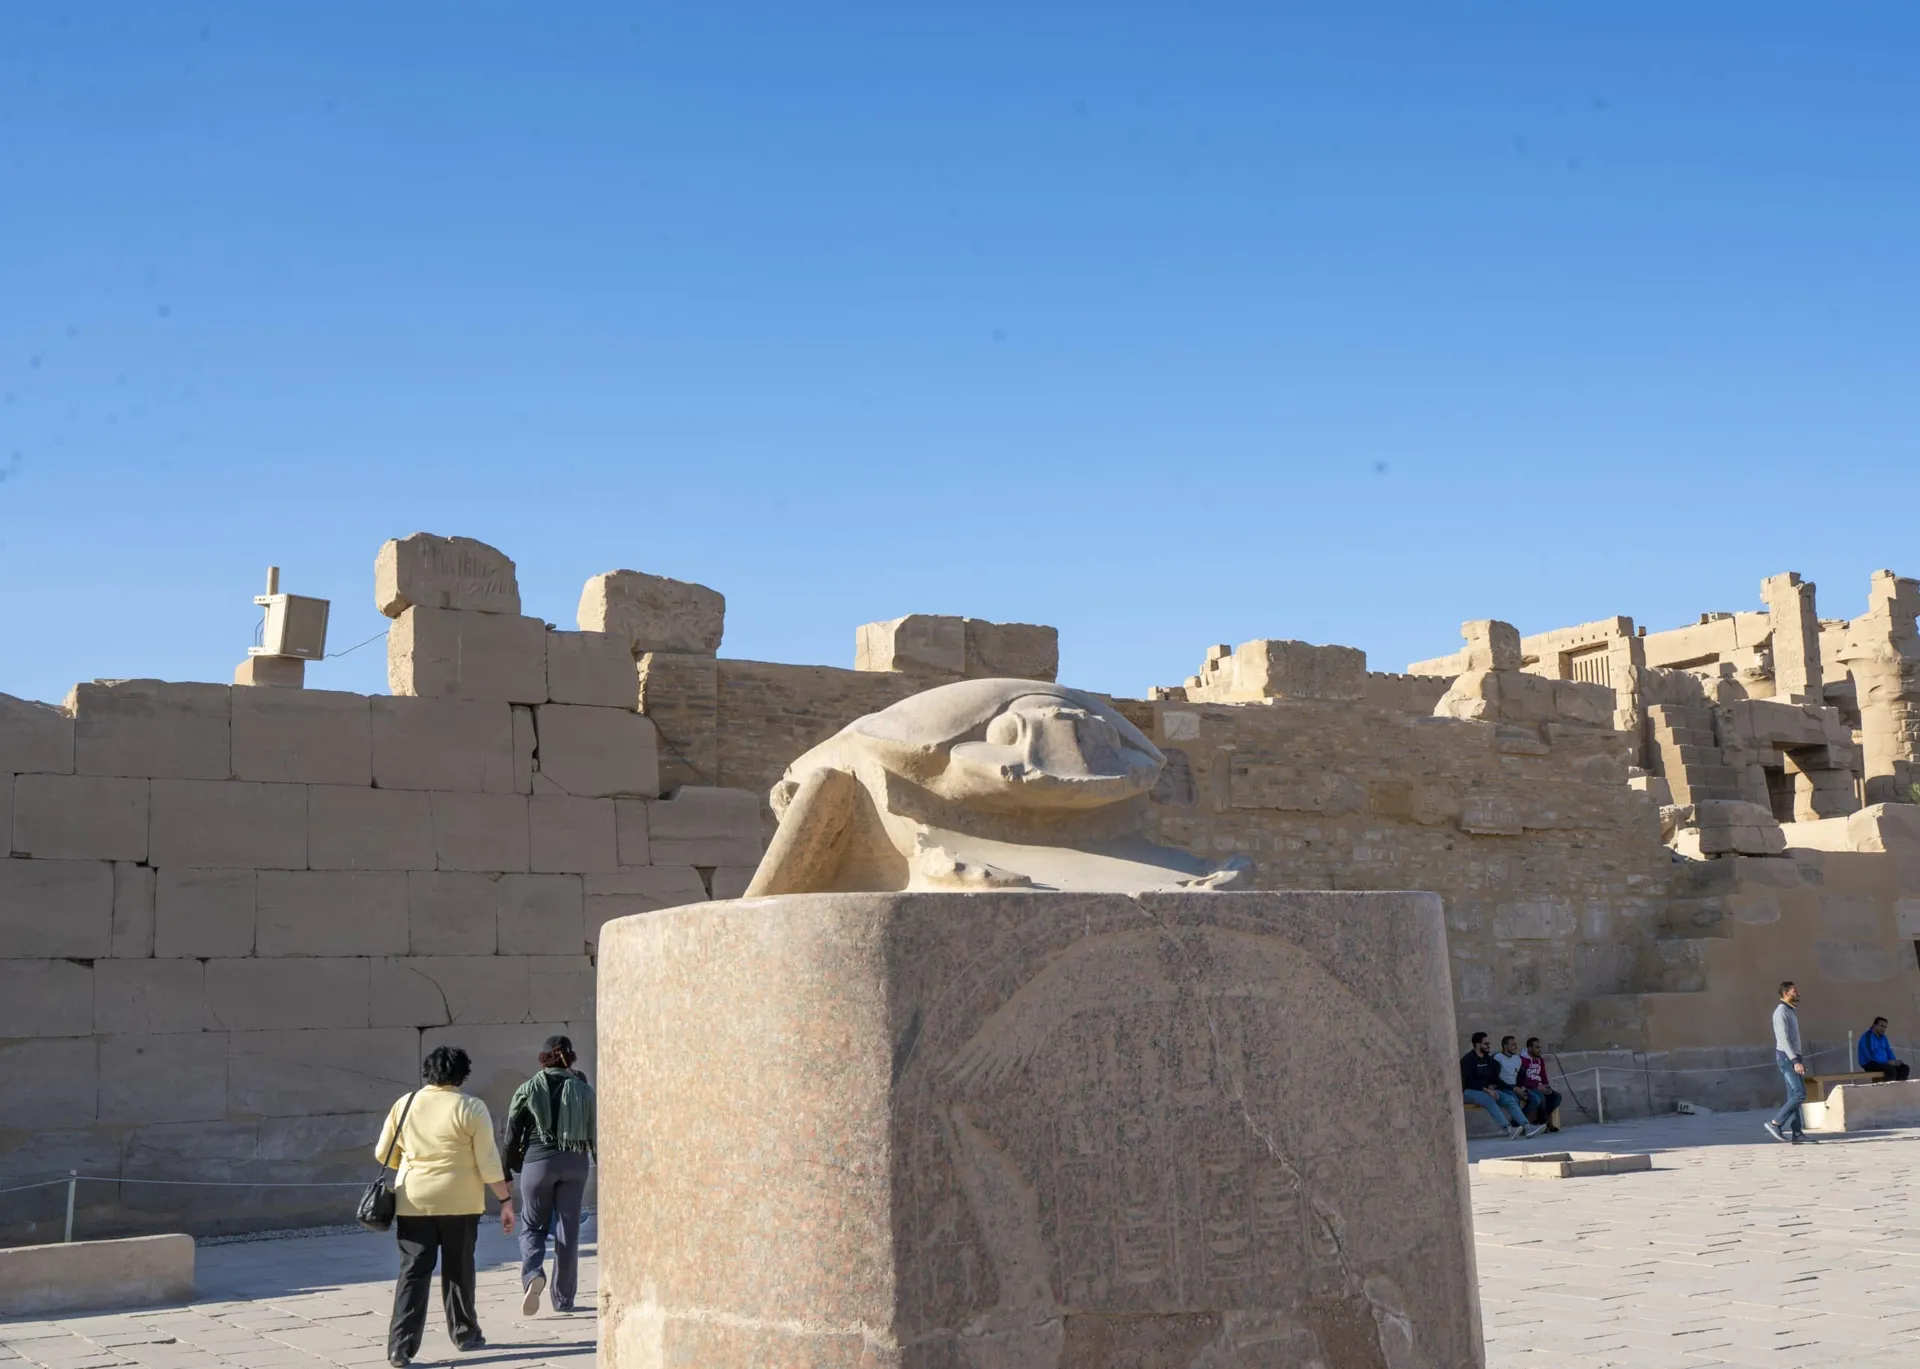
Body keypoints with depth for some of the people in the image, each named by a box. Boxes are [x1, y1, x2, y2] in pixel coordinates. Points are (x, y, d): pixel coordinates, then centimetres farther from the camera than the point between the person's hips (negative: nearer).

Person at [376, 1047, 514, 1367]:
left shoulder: (404, 1104, 5)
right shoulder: (470, 1108, -5)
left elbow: (383, 1154, 12)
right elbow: (488, 1161, -6)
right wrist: (505, 1199, 2)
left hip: (413, 1202, 2)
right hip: (459, 1202, -2)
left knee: (413, 1273, 3)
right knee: (458, 1270, 13)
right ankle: (465, 1334, 25)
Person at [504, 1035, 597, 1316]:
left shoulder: (528, 1090, -1)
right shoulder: (583, 1090, 3)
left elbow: (512, 1135, 1)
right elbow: (594, 1133, 5)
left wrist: (510, 1170, 11)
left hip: (537, 1162, -1)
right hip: (575, 1165, 1)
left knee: (532, 1226, 12)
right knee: (568, 1231, 9)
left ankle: (532, 1274, -17)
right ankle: (563, 1299, 11)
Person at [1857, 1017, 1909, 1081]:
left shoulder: (1883, 1037, 13)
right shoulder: (1867, 1038, -15)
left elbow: (1889, 1052, 17)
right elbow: (1871, 1056, -23)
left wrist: (1894, 1061, -6)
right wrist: (1887, 1062, -23)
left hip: (1883, 1063, 9)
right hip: (1870, 1064, -9)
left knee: (1904, 1068, -9)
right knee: (1891, 1070, -32)